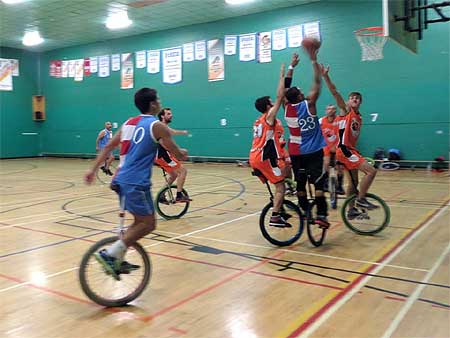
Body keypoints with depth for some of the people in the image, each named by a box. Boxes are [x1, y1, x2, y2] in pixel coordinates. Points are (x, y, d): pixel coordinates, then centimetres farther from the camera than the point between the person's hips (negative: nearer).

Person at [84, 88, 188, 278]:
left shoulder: (129, 123, 16)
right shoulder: (157, 126, -5)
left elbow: (108, 147, 17)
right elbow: (179, 155, 1)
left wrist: (93, 170, 22)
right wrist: (183, 153, 25)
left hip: (121, 179, 8)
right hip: (136, 183, -8)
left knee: (141, 222, 19)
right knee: (148, 224, 1)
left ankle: (118, 260, 18)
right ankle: (110, 254, -7)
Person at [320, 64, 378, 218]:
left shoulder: (359, 118, 17)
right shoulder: (345, 111, -3)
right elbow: (335, 92, -15)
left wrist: (356, 153, 18)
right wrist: (326, 76, -25)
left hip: (351, 150, 9)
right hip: (344, 150, -9)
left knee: (354, 182, 15)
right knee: (371, 170, -16)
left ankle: (351, 210, 26)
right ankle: (361, 199, -6)